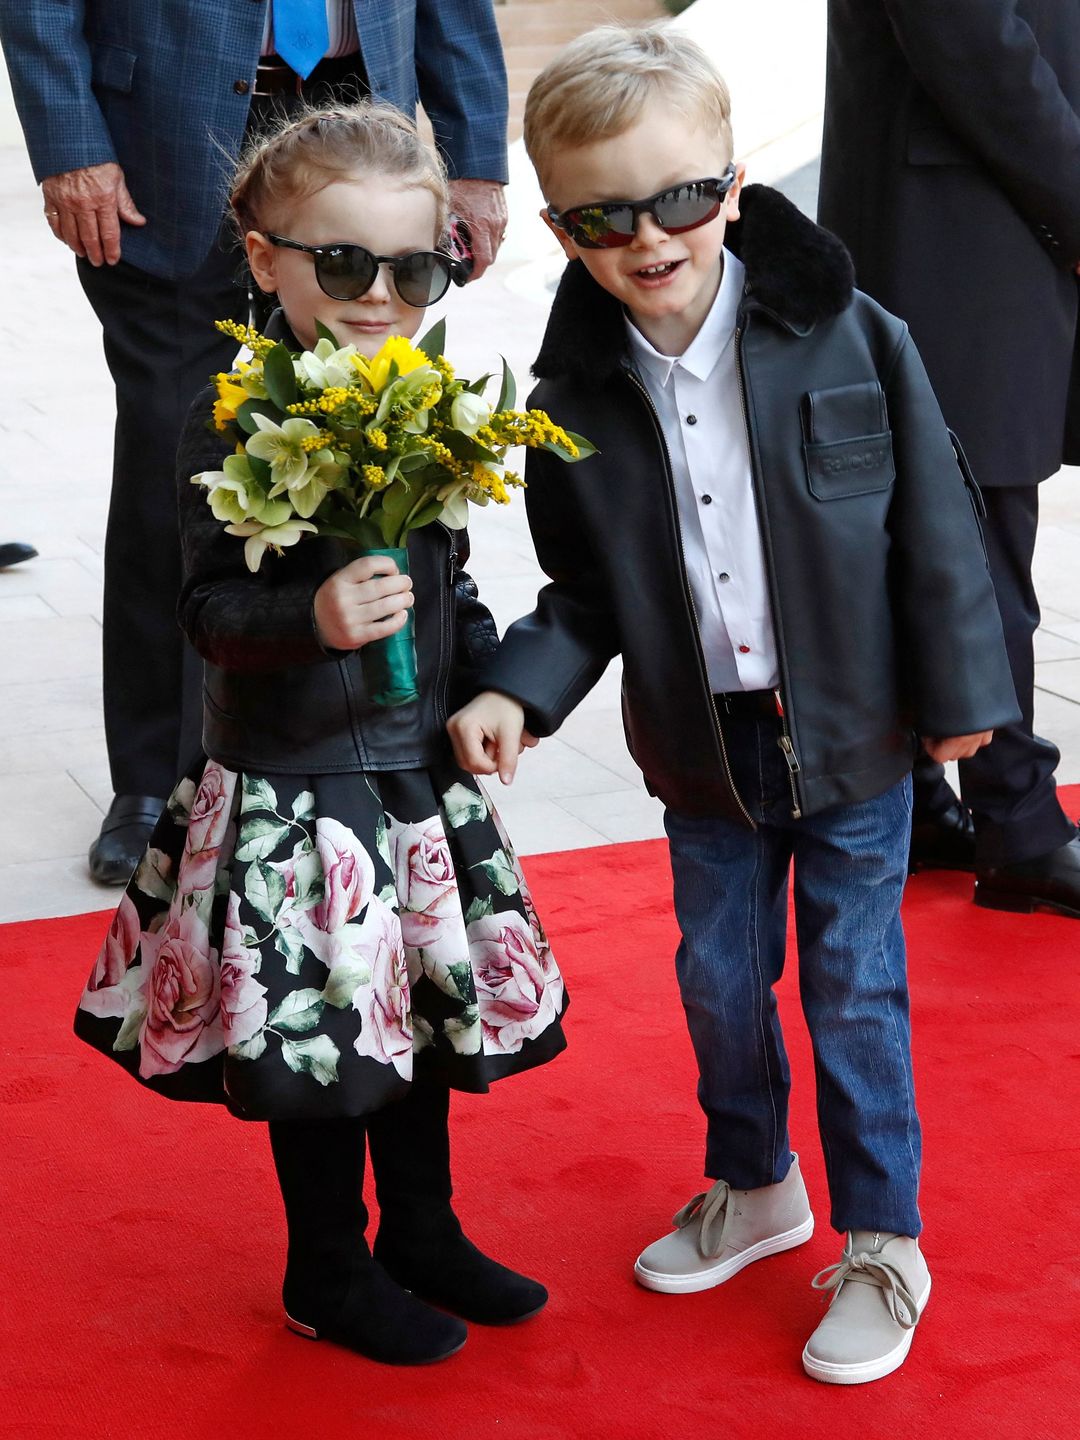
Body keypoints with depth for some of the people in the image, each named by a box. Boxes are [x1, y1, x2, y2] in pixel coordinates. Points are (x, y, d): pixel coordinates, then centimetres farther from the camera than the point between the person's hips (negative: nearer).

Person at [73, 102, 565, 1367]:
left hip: (420, 775, 7)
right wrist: (313, 615, -34)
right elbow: (209, 609, -18)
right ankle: (329, 1273, 26)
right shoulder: (234, 425, -16)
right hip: (292, 790, -6)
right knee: (321, 1034, 5)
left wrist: (490, 679, 5)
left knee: (430, 1013, 18)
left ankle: (422, 1235, 39)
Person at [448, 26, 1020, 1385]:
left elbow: (934, 525, -7)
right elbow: (587, 591, 2)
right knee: (718, 977, 17)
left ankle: (882, 1245, 24)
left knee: (854, 988, 7)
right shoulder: (576, 399, -7)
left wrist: (959, 694, -4)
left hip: (851, 733, -3)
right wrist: (519, 691, -14)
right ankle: (753, 1186, 42)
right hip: (702, 752, 3)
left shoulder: (851, 340, -14)